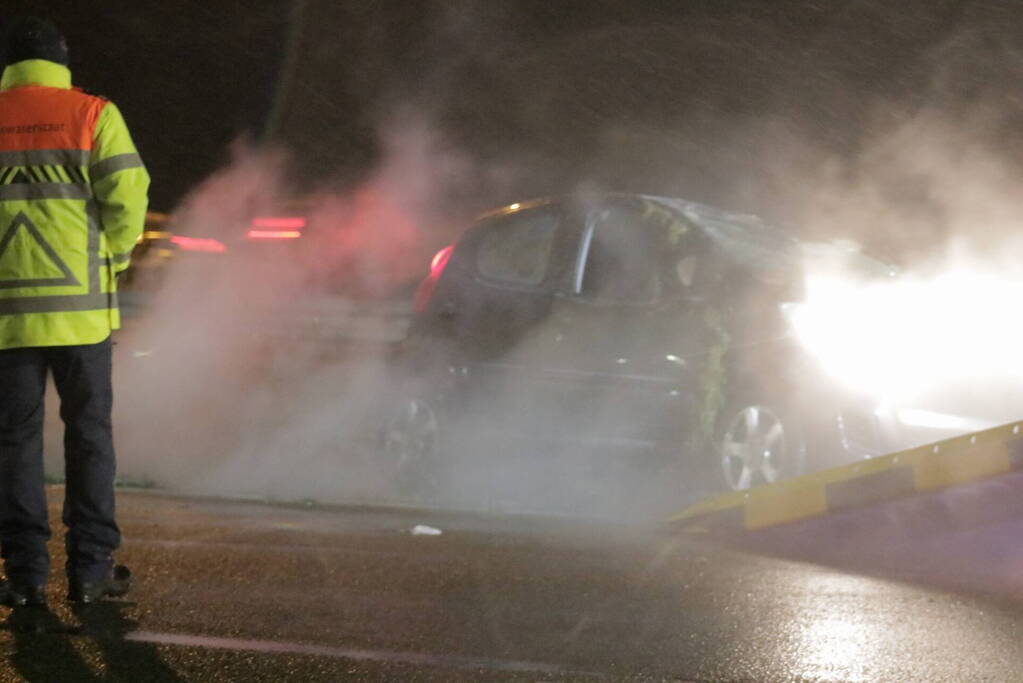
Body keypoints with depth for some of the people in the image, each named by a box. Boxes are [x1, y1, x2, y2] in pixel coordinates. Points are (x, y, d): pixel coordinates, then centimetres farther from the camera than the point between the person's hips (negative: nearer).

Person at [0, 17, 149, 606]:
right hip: (80, 305, -1)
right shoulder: (93, 116, -1)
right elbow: (127, 198, -8)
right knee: (89, 434, 8)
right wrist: (113, 259, 8)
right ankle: (91, 568, 5)